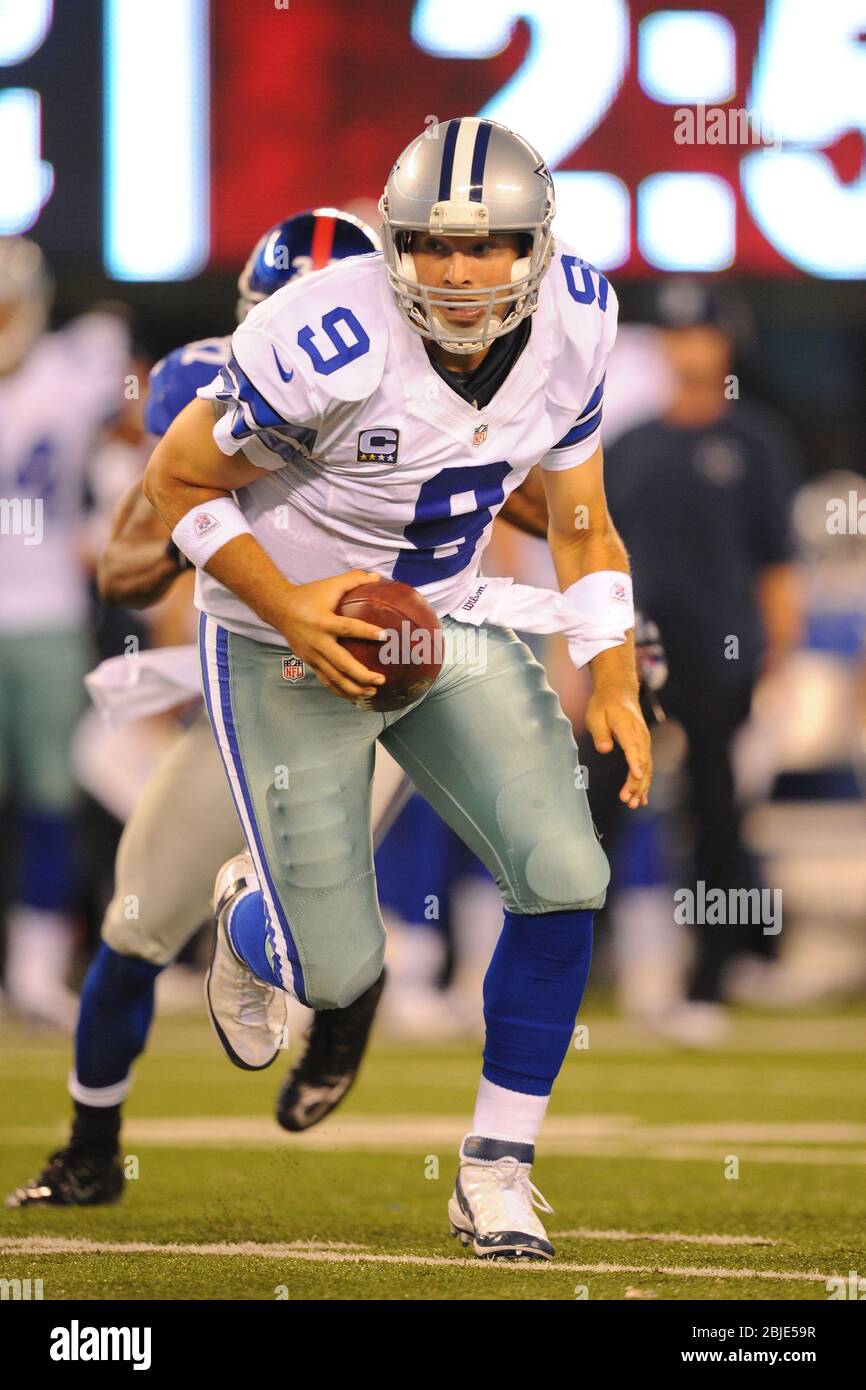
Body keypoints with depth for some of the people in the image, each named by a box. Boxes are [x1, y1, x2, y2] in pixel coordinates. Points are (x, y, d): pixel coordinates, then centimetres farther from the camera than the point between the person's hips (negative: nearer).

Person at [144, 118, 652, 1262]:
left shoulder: (571, 327, -11)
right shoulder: (333, 346, -29)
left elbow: (581, 521, 3)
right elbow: (178, 479, -14)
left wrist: (614, 683, -6)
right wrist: (286, 607, -23)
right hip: (289, 647, -4)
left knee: (565, 877, -14)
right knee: (341, 974, -2)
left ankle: (496, 1171, 3)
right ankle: (253, 921, 39)